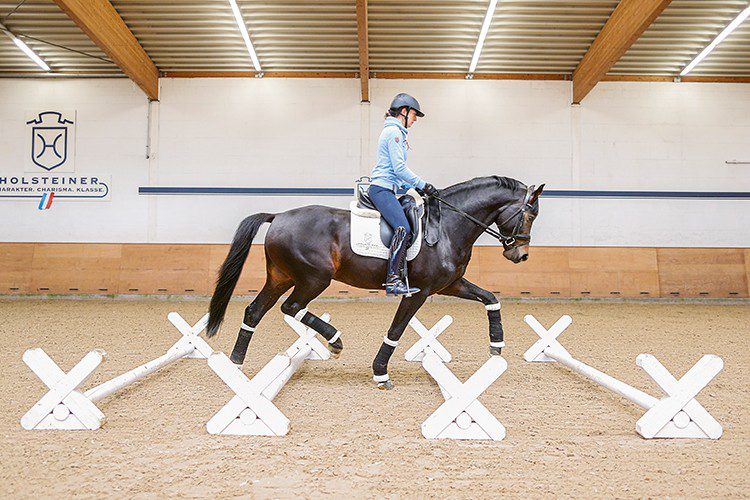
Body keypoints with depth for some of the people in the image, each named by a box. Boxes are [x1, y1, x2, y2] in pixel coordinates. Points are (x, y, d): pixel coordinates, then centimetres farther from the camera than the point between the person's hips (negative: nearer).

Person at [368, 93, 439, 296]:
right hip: (382, 189, -11)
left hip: (389, 189, 11)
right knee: (403, 229, -24)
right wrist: (422, 185, -9)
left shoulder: (395, 131, 25)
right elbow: (400, 169, -15)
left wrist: (416, 186, 19)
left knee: (415, 224, 6)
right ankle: (393, 280, -28)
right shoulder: (394, 131, -7)